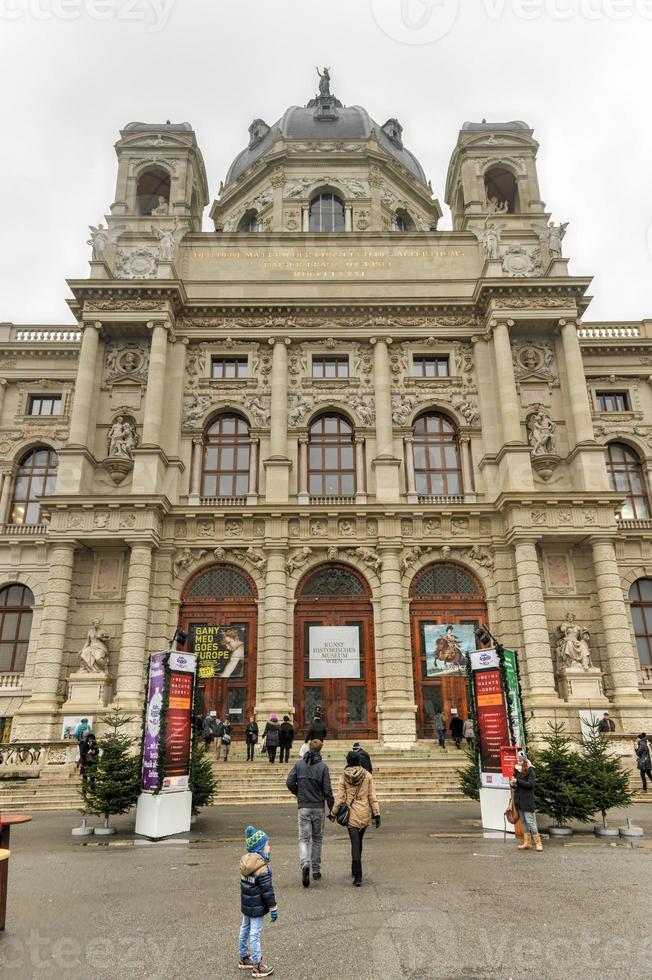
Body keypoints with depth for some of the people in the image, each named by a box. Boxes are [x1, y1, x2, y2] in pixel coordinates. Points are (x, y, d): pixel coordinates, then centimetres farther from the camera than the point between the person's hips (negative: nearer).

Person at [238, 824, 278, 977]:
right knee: (255, 934, 3)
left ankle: (244, 958, 39)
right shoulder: (262, 868, -27)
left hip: (245, 905, 8)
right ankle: (257, 967, 15)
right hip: (257, 908, -8)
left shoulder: (245, 861, -5)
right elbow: (267, 890, -21)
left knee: (245, 930, 21)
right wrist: (273, 908, -14)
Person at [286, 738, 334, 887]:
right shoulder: (322, 767, -8)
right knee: (317, 839, 15)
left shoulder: (299, 764, -2)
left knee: (303, 838, 2)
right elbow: (327, 789, -9)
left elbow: (289, 782, -6)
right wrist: (332, 807, 1)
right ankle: (316, 871, 22)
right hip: (319, 807, 0)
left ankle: (305, 864, -22)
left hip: (303, 807, 0)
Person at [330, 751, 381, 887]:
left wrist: (333, 813, 6)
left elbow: (340, 797, -5)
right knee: (359, 842, 21)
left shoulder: (344, 777, -6)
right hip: (365, 814, 2)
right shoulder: (367, 775, -3)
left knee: (355, 844, 2)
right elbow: (372, 796, -4)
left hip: (351, 815, -2)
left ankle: (357, 876, -7)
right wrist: (376, 814, -1)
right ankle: (355, 871, 33)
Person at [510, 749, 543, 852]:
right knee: (524, 822, 11)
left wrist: (517, 781, -20)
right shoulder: (517, 770, 12)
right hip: (519, 800, 7)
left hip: (527, 800, -7)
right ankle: (527, 843, 17)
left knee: (530, 822, -6)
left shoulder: (530, 770, -9)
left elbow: (531, 784, -19)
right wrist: (512, 784, -4)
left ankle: (538, 843, 1)